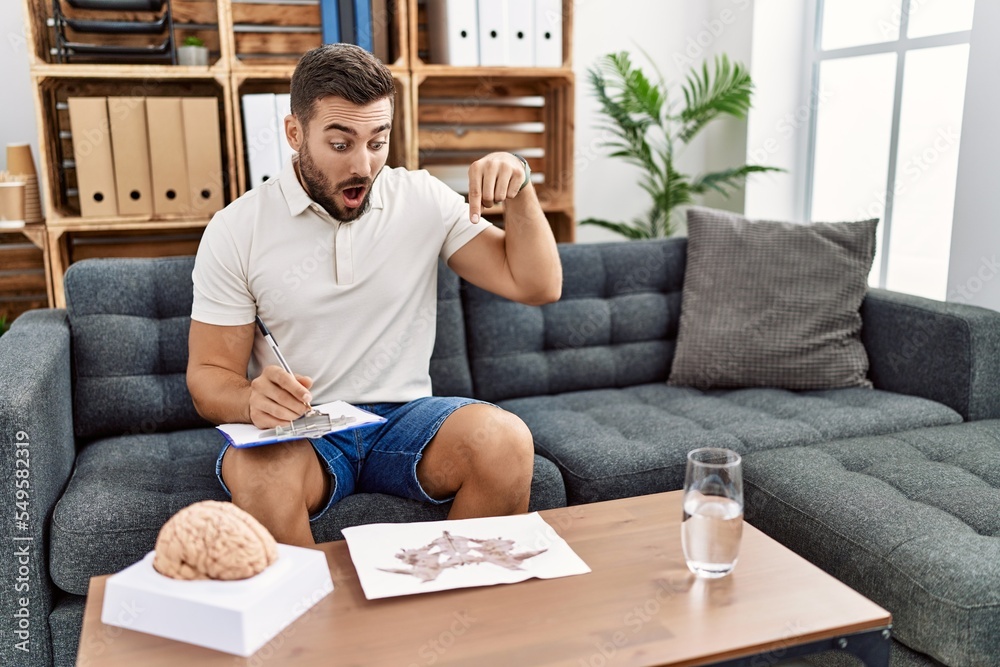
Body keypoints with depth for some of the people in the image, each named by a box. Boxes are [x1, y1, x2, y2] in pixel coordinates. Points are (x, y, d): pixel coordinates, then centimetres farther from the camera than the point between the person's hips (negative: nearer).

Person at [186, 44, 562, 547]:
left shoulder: (423, 200, 3)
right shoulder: (236, 231, -2)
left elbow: (537, 286, 3)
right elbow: (208, 375, 0)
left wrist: (520, 192, -12)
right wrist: (253, 401, -24)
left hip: (404, 417, 2)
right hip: (297, 431, -1)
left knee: (506, 441, -27)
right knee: (254, 472, -35)